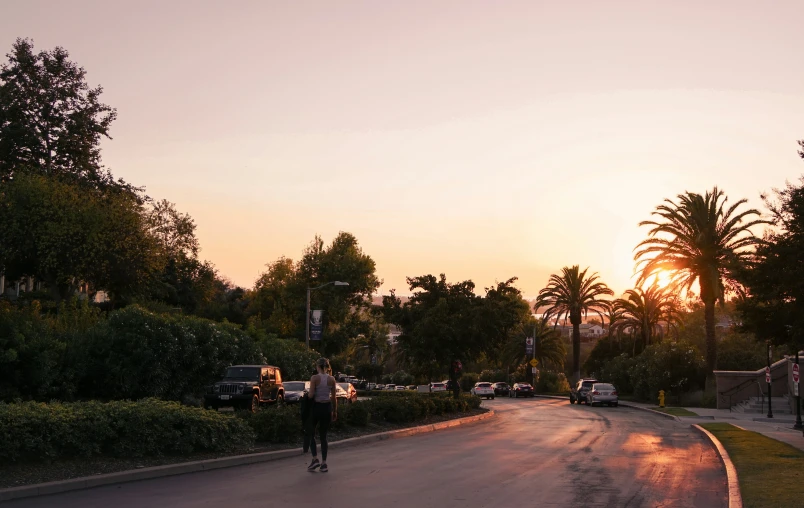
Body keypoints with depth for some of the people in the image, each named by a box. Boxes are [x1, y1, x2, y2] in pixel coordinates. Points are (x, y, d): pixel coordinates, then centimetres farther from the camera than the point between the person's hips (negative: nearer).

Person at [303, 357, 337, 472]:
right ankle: (324, 463, 7)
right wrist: (335, 411, 13)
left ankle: (315, 459, -2)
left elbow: (311, 395, -14)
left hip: (316, 407, -3)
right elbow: (334, 397, 5)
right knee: (323, 436, 11)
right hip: (327, 407, 4)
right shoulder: (331, 379, 2)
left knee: (310, 433, 12)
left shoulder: (314, 378, -9)